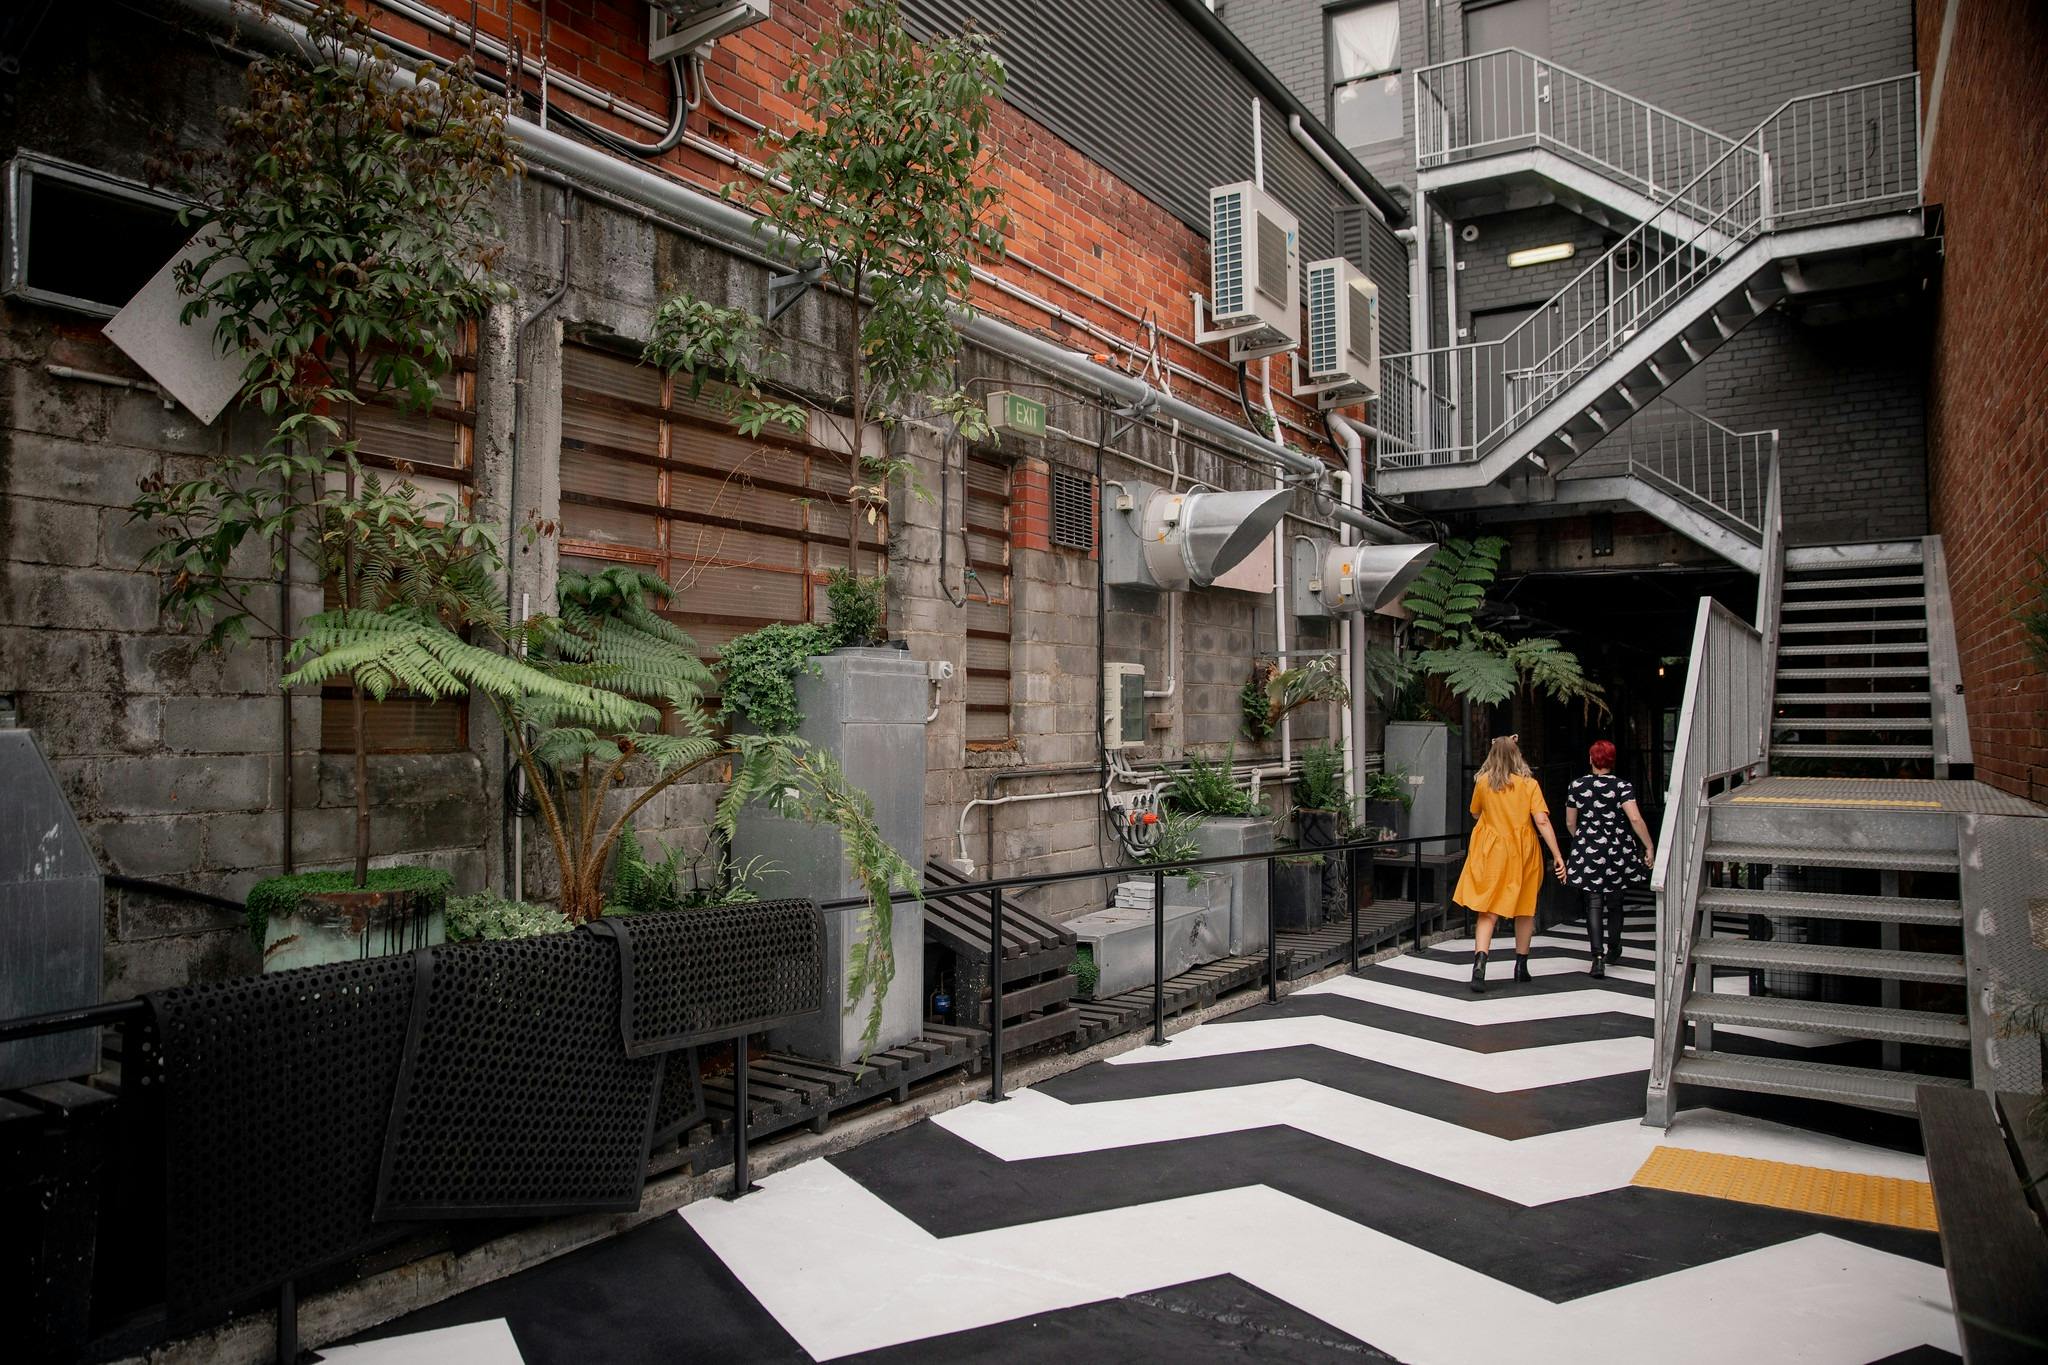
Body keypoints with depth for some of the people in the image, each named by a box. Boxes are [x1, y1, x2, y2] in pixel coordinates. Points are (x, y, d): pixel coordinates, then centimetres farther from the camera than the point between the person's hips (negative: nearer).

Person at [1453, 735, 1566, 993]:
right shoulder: (1529, 784, -4)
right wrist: (1557, 856, -11)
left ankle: (1480, 963, -22)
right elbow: (1542, 821, -12)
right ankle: (1521, 966, 27)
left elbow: (1475, 812, 14)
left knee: (1487, 912, -1)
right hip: (1523, 853, 1)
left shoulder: (1483, 782, -2)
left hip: (1491, 853, 0)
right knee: (1525, 909, 18)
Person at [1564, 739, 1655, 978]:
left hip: (1587, 851, 0)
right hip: (1617, 850, 0)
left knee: (1593, 904, 0)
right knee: (1614, 902, 18)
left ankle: (1597, 958, -15)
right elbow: (1635, 819, -18)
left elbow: (1570, 822, 6)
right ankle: (1614, 949, 35)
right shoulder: (1622, 786, -6)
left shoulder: (1576, 785, 0)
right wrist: (1649, 847, -11)